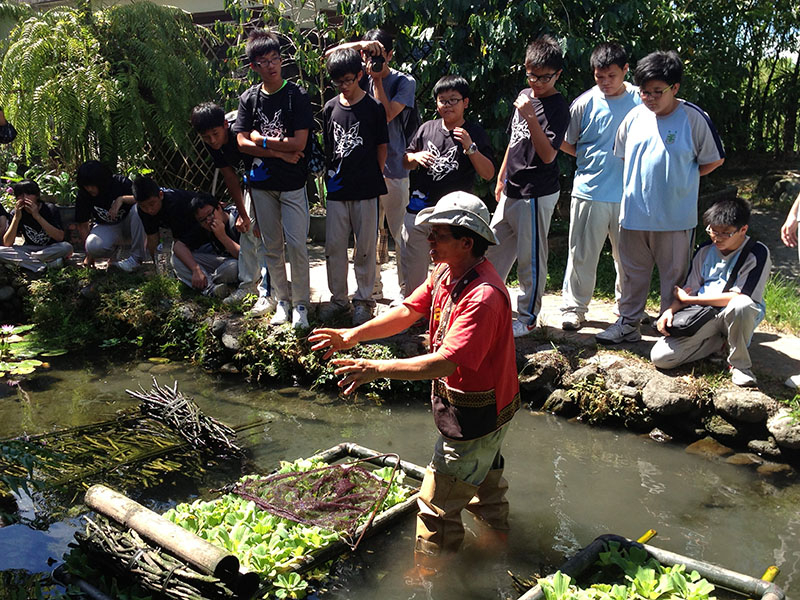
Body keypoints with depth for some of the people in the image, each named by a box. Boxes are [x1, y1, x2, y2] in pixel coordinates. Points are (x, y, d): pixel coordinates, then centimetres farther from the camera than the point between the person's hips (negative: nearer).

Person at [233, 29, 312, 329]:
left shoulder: (297, 96, -5)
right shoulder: (248, 98, 5)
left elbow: (299, 142, -14)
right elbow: (242, 143, -4)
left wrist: (260, 139, -9)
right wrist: (281, 152, -12)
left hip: (292, 183, -3)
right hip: (261, 183, 3)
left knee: (297, 245, -4)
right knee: (272, 247, 10)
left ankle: (300, 303, 10)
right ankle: (282, 299, 23)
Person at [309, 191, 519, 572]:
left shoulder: (483, 297, -33)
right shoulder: (445, 272, -2)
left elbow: (445, 362, -38)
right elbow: (408, 311, 2)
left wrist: (378, 369, -39)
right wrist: (354, 335, -8)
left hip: (475, 413, -10)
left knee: (438, 501, 3)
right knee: (483, 477, 31)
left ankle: (428, 576, 22)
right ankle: (497, 535, 55)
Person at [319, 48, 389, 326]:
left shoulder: (374, 108, -3)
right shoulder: (330, 108, 7)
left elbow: (381, 148, 0)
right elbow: (327, 147, 14)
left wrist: (373, 179, -1)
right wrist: (331, 175, 8)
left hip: (366, 190, -3)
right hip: (337, 189, 4)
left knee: (365, 248, 5)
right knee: (333, 246, 7)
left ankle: (363, 300, 18)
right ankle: (338, 298, 22)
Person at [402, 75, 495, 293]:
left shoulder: (475, 133, 0)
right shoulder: (427, 128, 10)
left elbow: (488, 173, -6)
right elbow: (405, 161, 18)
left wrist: (470, 148, -18)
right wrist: (416, 157, -5)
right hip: (417, 211, 4)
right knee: (413, 271, 11)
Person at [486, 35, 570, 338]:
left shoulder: (558, 107, -13)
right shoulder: (524, 96, 10)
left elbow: (548, 154, -20)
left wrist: (531, 117, -28)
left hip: (537, 194, -8)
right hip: (512, 190, 8)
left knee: (530, 258, 2)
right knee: (495, 248, 17)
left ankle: (527, 318, 16)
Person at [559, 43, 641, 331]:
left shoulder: (640, 100, 2)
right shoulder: (585, 103, -1)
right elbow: (567, 144, 7)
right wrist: (592, 159, -3)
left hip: (628, 193, 1)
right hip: (589, 191, -1)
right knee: (582, 253, 4)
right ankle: (574, 307, 18)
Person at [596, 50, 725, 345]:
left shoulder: (694, 118, -8)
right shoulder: (635, 117, 3)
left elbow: (714, 160, 1)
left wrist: (680, 177, -1)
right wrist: (640, 179, 10)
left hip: (675, 217, -4)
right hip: (634, 212, 4)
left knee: (674, 275, 7)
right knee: (633, 272, 14)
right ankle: (628, 323, 28)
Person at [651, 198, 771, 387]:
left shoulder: (757, 253, -9)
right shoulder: (705, 251, 8)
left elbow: (738, 296, -17)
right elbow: (688, 290, 10)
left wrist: (688, 299, -10)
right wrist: (671, 310, -12)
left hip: (735, 316, -4)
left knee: (741, 305, -42)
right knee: (660, 357, -17)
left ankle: (739, 365, -15)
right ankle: (720, 341, 7)